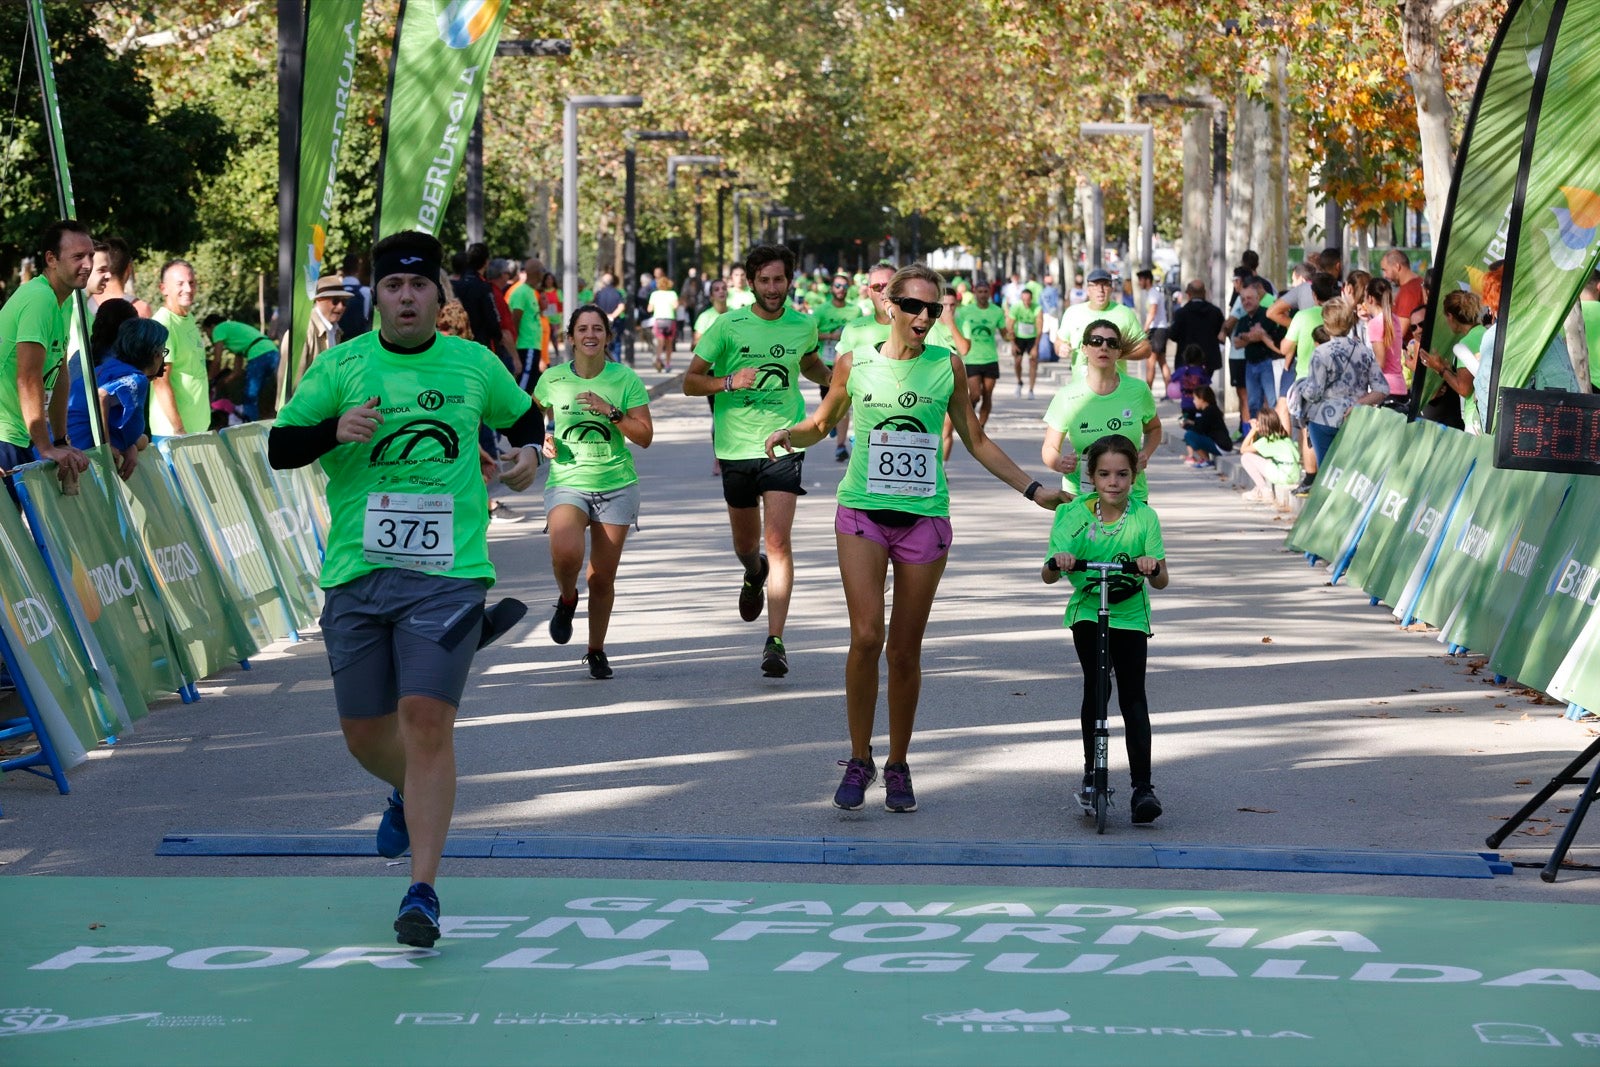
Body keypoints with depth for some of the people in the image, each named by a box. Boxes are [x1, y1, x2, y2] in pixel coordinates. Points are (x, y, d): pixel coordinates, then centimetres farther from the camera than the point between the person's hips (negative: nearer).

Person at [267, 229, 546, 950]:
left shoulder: (475, 364, 8)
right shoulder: (342, 366, 4)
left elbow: (522, 413, 27)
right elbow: (278, 446, 1)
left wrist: (528, 453, 6)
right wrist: (334, 431, -17)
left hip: (447, 573, -2)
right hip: (356, 572, 2)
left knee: (426, 719, -14)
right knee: (364, 732, 8)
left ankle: (423, 891, -9)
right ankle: (408, 796, 45)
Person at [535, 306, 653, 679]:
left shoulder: (625, 379, -2)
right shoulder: (552, 379, 0)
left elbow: (645, 437, -3)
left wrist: (612, 412, -17)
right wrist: (543, 441, -1)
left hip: (617, 485, 1)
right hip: (567, 482, -1)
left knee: (603, 578, 4)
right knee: (566, 551, -28)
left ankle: (596, 651, 24)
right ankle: (566, 599, 7)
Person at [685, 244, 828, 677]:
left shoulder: (803, 325, 3)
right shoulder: (728, 326, -5)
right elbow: (690, 381, -1)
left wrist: (835, 380, 7)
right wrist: (729, 382, -19)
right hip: (737, 446, 1)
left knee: (778, 542, -14)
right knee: (746, 543, 16)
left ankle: (775, 642, -13)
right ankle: (754, 575, 54)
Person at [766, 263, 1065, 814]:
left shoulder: (947, 366, 5)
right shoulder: (854, 364, 4)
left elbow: (976, 440, 15)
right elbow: (821, 425, 18)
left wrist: (1033, 490, 13)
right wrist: (788, 433, -4)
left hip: (924, 518, 1)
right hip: (863, 513, -1)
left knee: (906, 650, 3)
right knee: (866, 637, -13)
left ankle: (898, 766, 17)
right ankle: (859, 760, 1)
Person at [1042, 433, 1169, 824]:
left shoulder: (1144, 517, -8)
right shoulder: (1074, 515, -7)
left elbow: (1162, 580, -10)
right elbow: (1048, 575, -10)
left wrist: (1153, 568, -33)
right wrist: (1058, 563, -33)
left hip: (1130, 615, 0)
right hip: (1087, 611, 0)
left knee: (1133, 694, -9)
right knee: (1095, 684, -17)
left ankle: (1142, 787, -7)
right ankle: (1091, 774, -1)